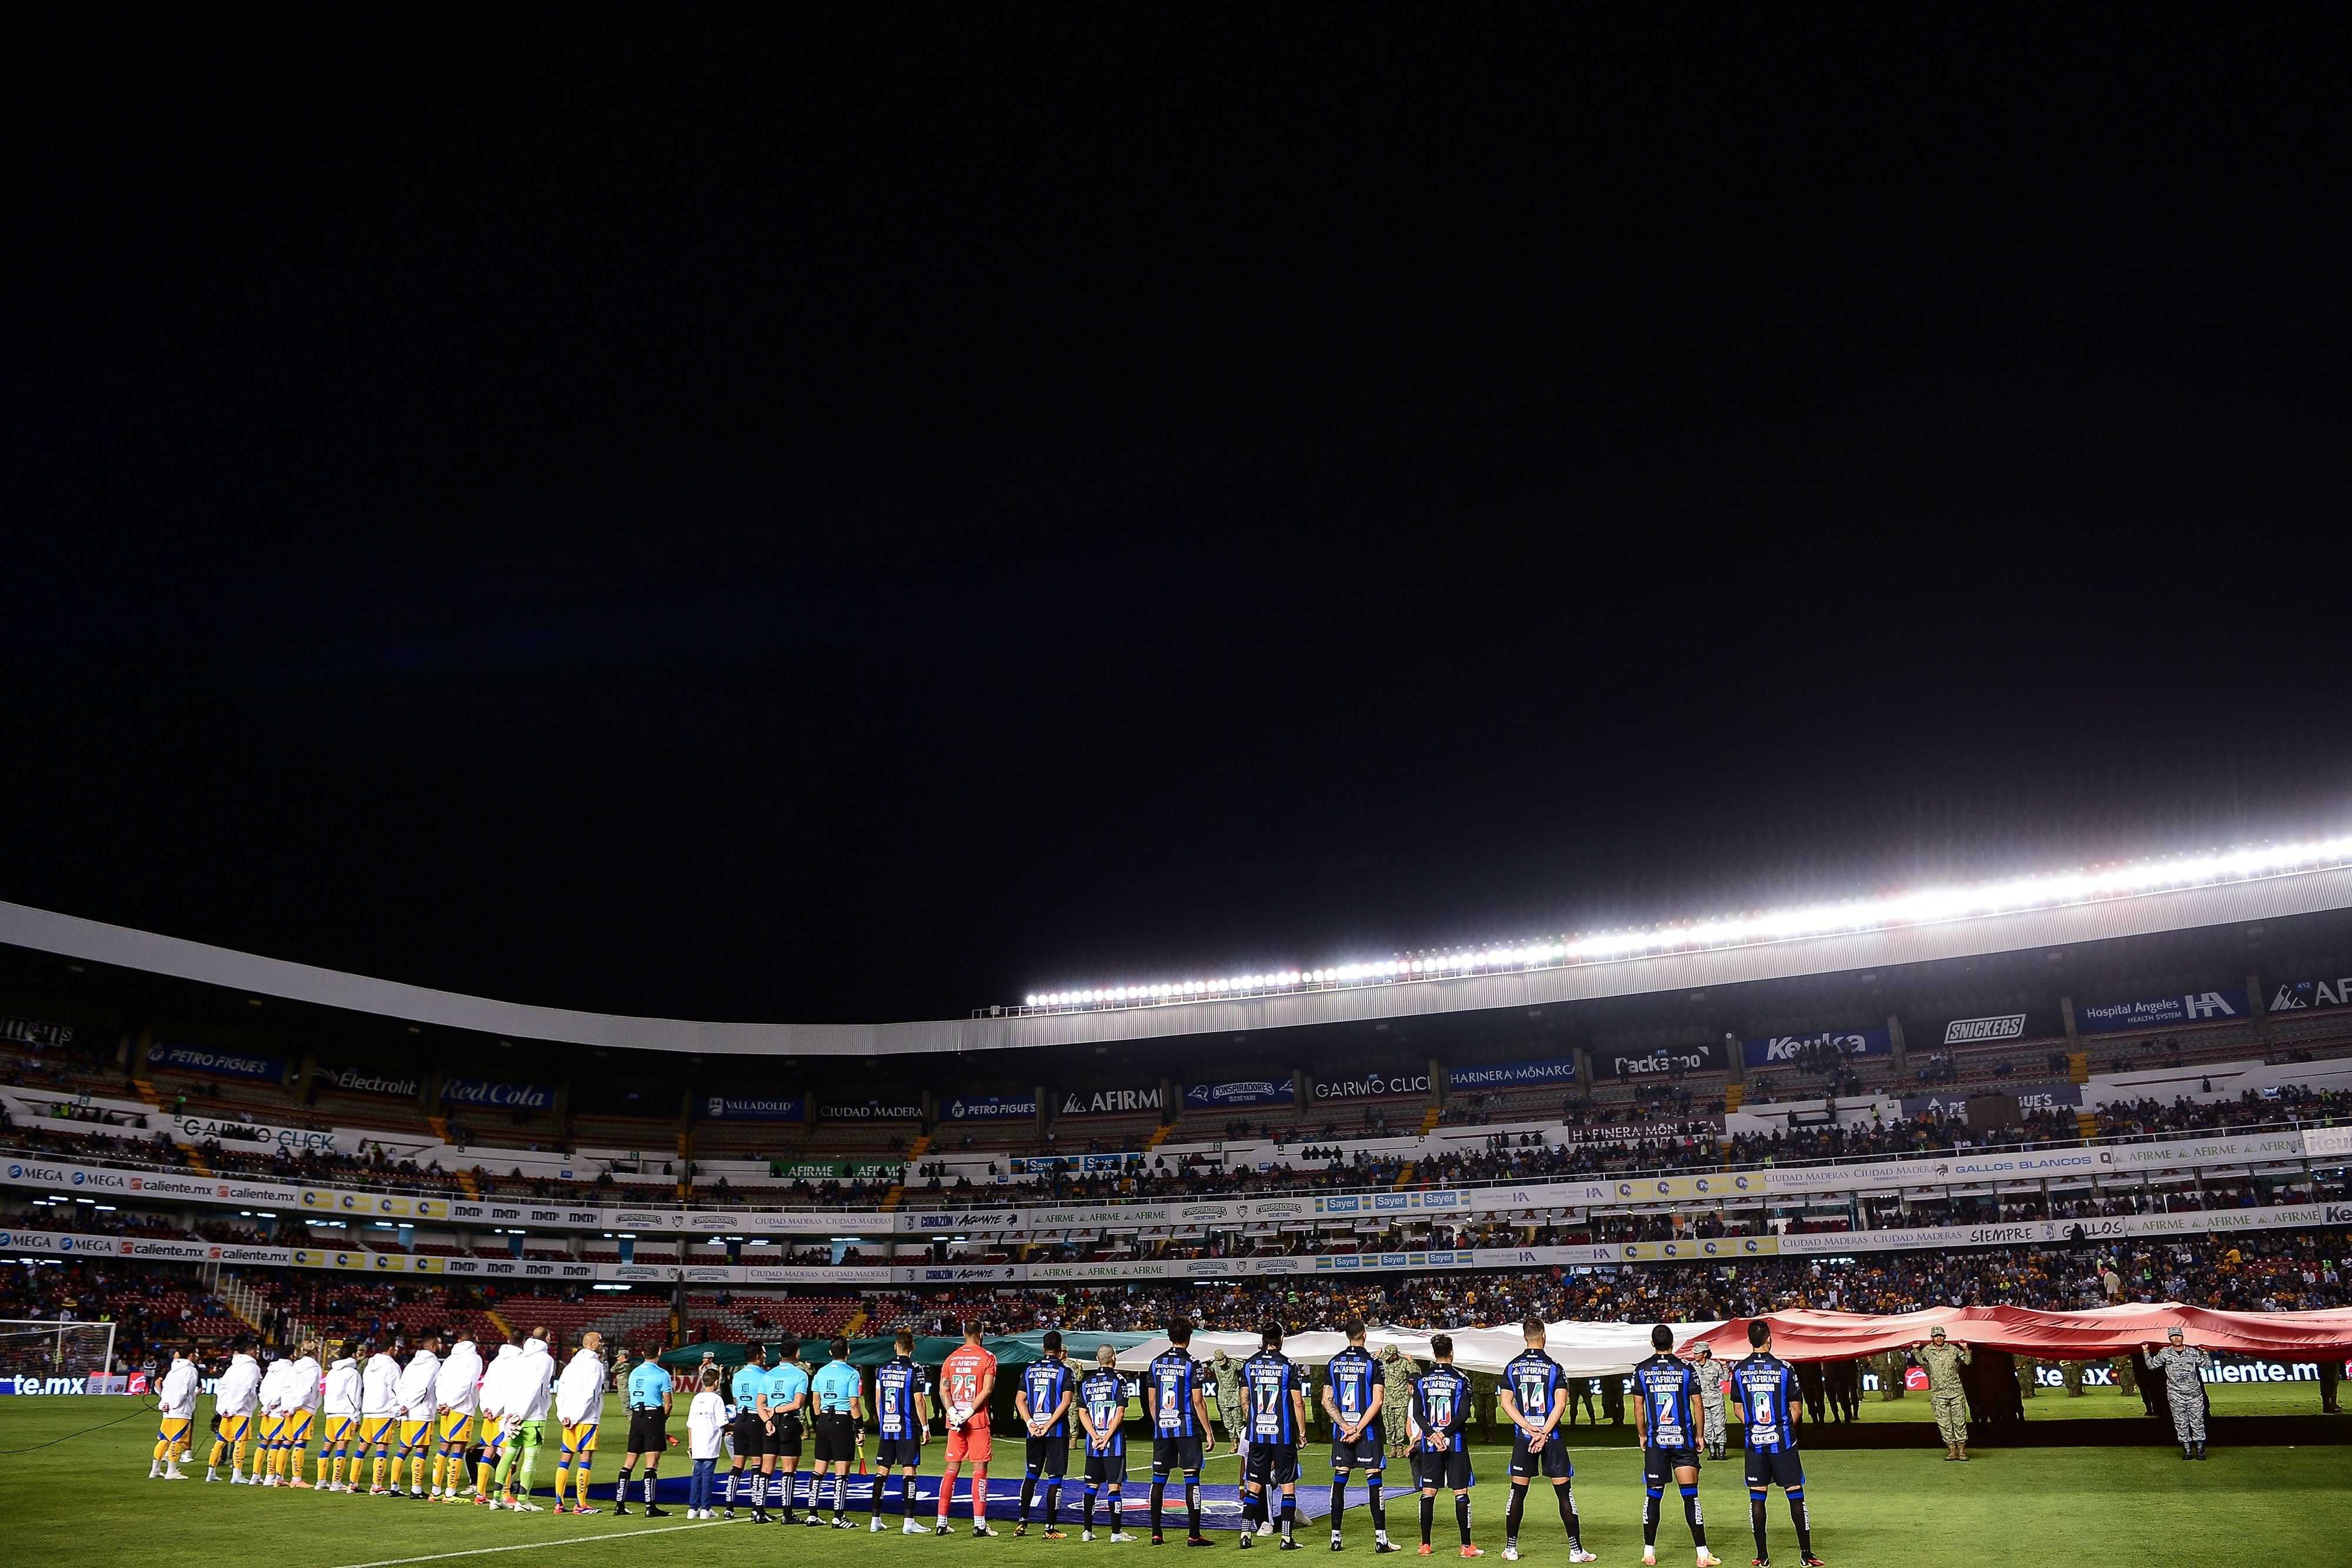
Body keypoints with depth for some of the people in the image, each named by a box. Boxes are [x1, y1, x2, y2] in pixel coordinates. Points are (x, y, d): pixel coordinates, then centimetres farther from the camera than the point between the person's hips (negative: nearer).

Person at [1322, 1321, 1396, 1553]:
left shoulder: (1334, 1362, 5)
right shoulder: (1373, 1363, -7)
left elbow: (1327, 1401, 2)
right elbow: (1378, 1401, -15)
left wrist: (1345, 1426, -4)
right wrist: (1359, 1429, -14)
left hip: (1341, 1430, 4)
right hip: (1369, 1431, -3)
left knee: (1339, 1481, 8)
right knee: (1374, 1482, 0)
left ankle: (1335, 1538, 10)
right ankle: (1380, 1539, -1)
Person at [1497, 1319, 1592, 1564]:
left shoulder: (1512, 1366, 4)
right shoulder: (1554, 1367, -4)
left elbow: (1506, 1401, -1)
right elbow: (1561, 1404, -12)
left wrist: (1529, 1428, -7)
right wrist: (1543, 1433, -14)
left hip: (1523, 1437, 2)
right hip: (1552, 1437, -2)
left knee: (1517, 1493, 9)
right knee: (1565, 1493, 4)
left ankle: (1510, 1548, 14)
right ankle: (1576, 1550, 4)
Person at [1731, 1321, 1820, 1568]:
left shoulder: (1739, 1370, -1)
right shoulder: (1784, 1368, -7)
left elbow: (1739, 1410, 6)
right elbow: (1796, 1410, -1)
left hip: (1754, 1440, 2)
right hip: (1782, 1440, -2)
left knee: (1757, 1498, 6)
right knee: (1796, 1495, 6)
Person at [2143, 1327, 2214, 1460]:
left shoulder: (2193, 1352, 3)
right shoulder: (2165, 1353, 3)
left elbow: (2208, 1365, 13)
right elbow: (2151, 1365, 11)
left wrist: (2205, 1353, 3)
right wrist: (2147, 1353, 3)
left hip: (2194, 1393, 0)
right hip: (2176, 1395, 0)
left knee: (2198, 1423, 1)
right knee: (2181, 1424, 3)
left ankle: (2200, 1451, 11)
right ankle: (2187, 1451, 11)